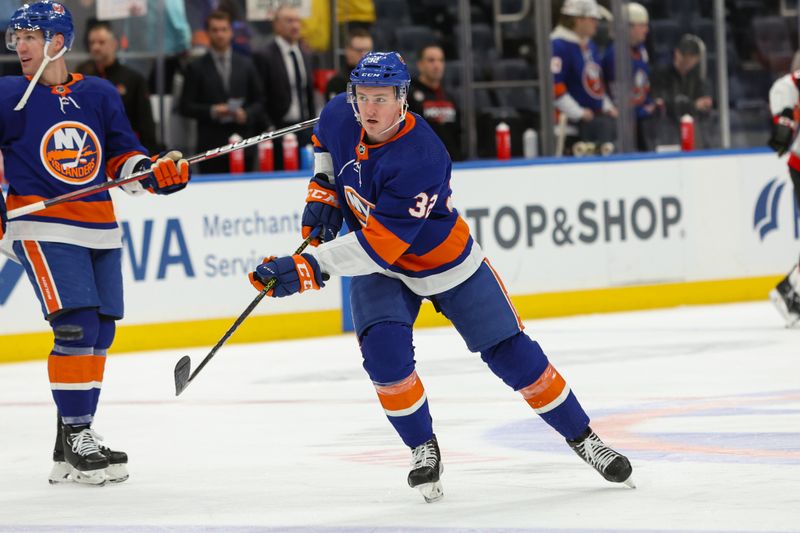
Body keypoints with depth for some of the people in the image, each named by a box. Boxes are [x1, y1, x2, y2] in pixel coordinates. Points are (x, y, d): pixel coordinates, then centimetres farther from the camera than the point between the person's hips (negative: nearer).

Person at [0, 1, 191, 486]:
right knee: (76, 327, -16)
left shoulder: (100, 95, 8)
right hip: (42, 228, -5)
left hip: (99, 228, 5)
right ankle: (74, 441, -9)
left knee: (100, 334, 7)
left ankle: (77, 436, 19)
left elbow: (123, 157, 12)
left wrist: (156, 172, -6)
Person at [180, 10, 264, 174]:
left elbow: (259, 103, 13)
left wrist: (246, 114, -7)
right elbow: (186, 107, 2)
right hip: (211, 147, -2)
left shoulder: (246, 64, 13)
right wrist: (211, 111, -13)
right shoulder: (197, 68, 5)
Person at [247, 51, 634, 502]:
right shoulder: (341, 116, -16)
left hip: (446, 262, -4)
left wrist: (308, 269, -44)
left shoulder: (421, 160, -37)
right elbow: (327, 140, 12)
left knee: (512, 354, -2)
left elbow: (379, 245, -39)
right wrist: (323, 190, -2)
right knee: (384, 349, -21)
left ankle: (582, 437, 17)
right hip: (381, 271, 4)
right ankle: (424, 449, -1)